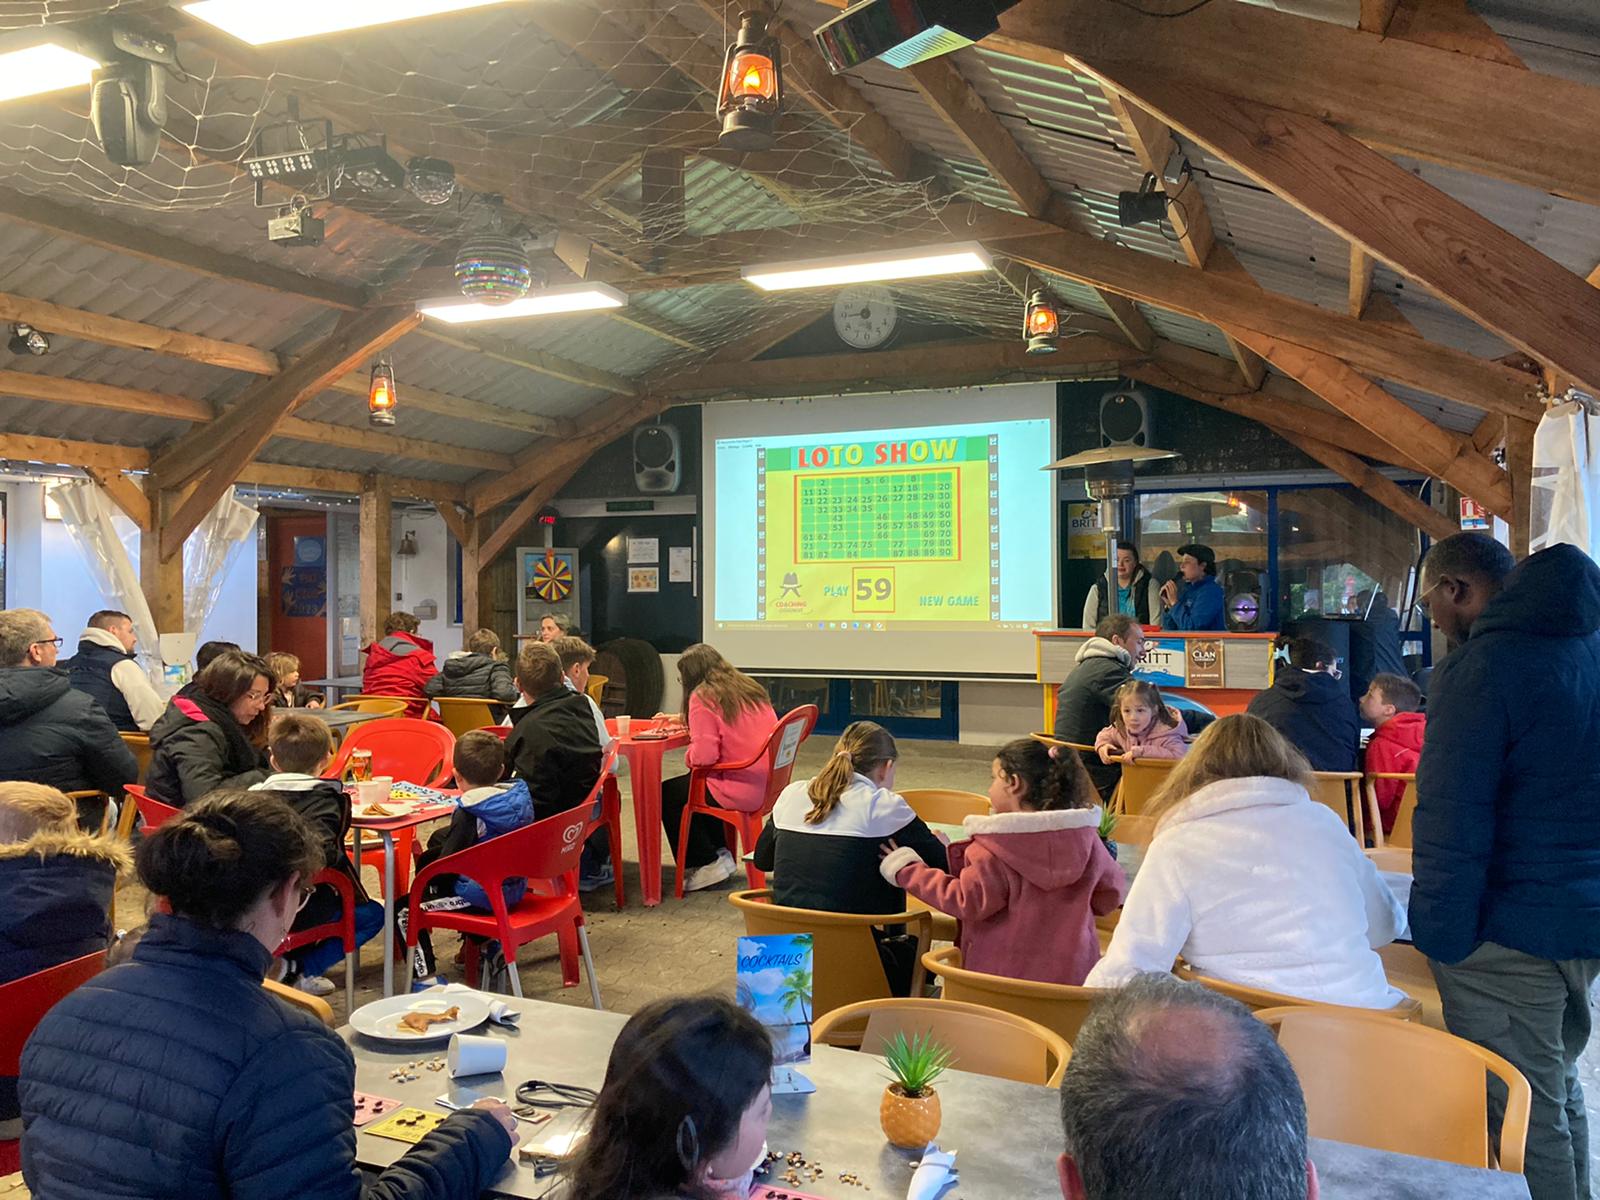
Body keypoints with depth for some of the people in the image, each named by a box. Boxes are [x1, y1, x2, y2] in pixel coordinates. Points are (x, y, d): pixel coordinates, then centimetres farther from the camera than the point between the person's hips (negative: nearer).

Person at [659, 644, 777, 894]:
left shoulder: (703, 697, -11)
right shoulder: (751, 688, 12)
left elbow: (704, 755, -20)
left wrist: (688, 756, 3)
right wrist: (688, 721, 31)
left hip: (740, 791, -9)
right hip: (768, 785, 9)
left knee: (667, 794, 12)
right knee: (686, 785, 29)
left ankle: (704, 864, 14)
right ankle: (720, 853, 28)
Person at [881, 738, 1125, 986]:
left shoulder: (994, 846, -15)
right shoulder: (1085, 837, -1)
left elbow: (967, 903, -16)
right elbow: (1111, 894, 9)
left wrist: (906, 870, -6)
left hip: (1001, 976, -4)